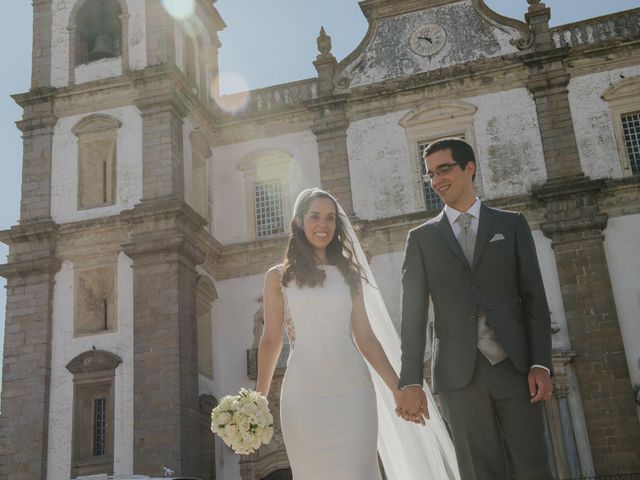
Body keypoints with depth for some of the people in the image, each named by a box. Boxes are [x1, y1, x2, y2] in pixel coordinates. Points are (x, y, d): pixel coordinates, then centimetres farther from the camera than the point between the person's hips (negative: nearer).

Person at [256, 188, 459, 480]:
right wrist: (259, 398, -1)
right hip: (304, 393, -1)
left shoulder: (349, 274, 11)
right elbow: (271, 340, 6)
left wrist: (397, 387, 3)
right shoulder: (279, 277, 7)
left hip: (352, 391, 1)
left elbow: (366, 338, 10)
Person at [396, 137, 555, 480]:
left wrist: (541, 364, -5)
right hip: (459, 374, 0)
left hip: (515, 366, 0)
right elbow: (413, 313, 4)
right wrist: (410, 382, -4)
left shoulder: (511, 225, 11)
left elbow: (534, 298, 5)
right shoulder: (421, 238, 10)